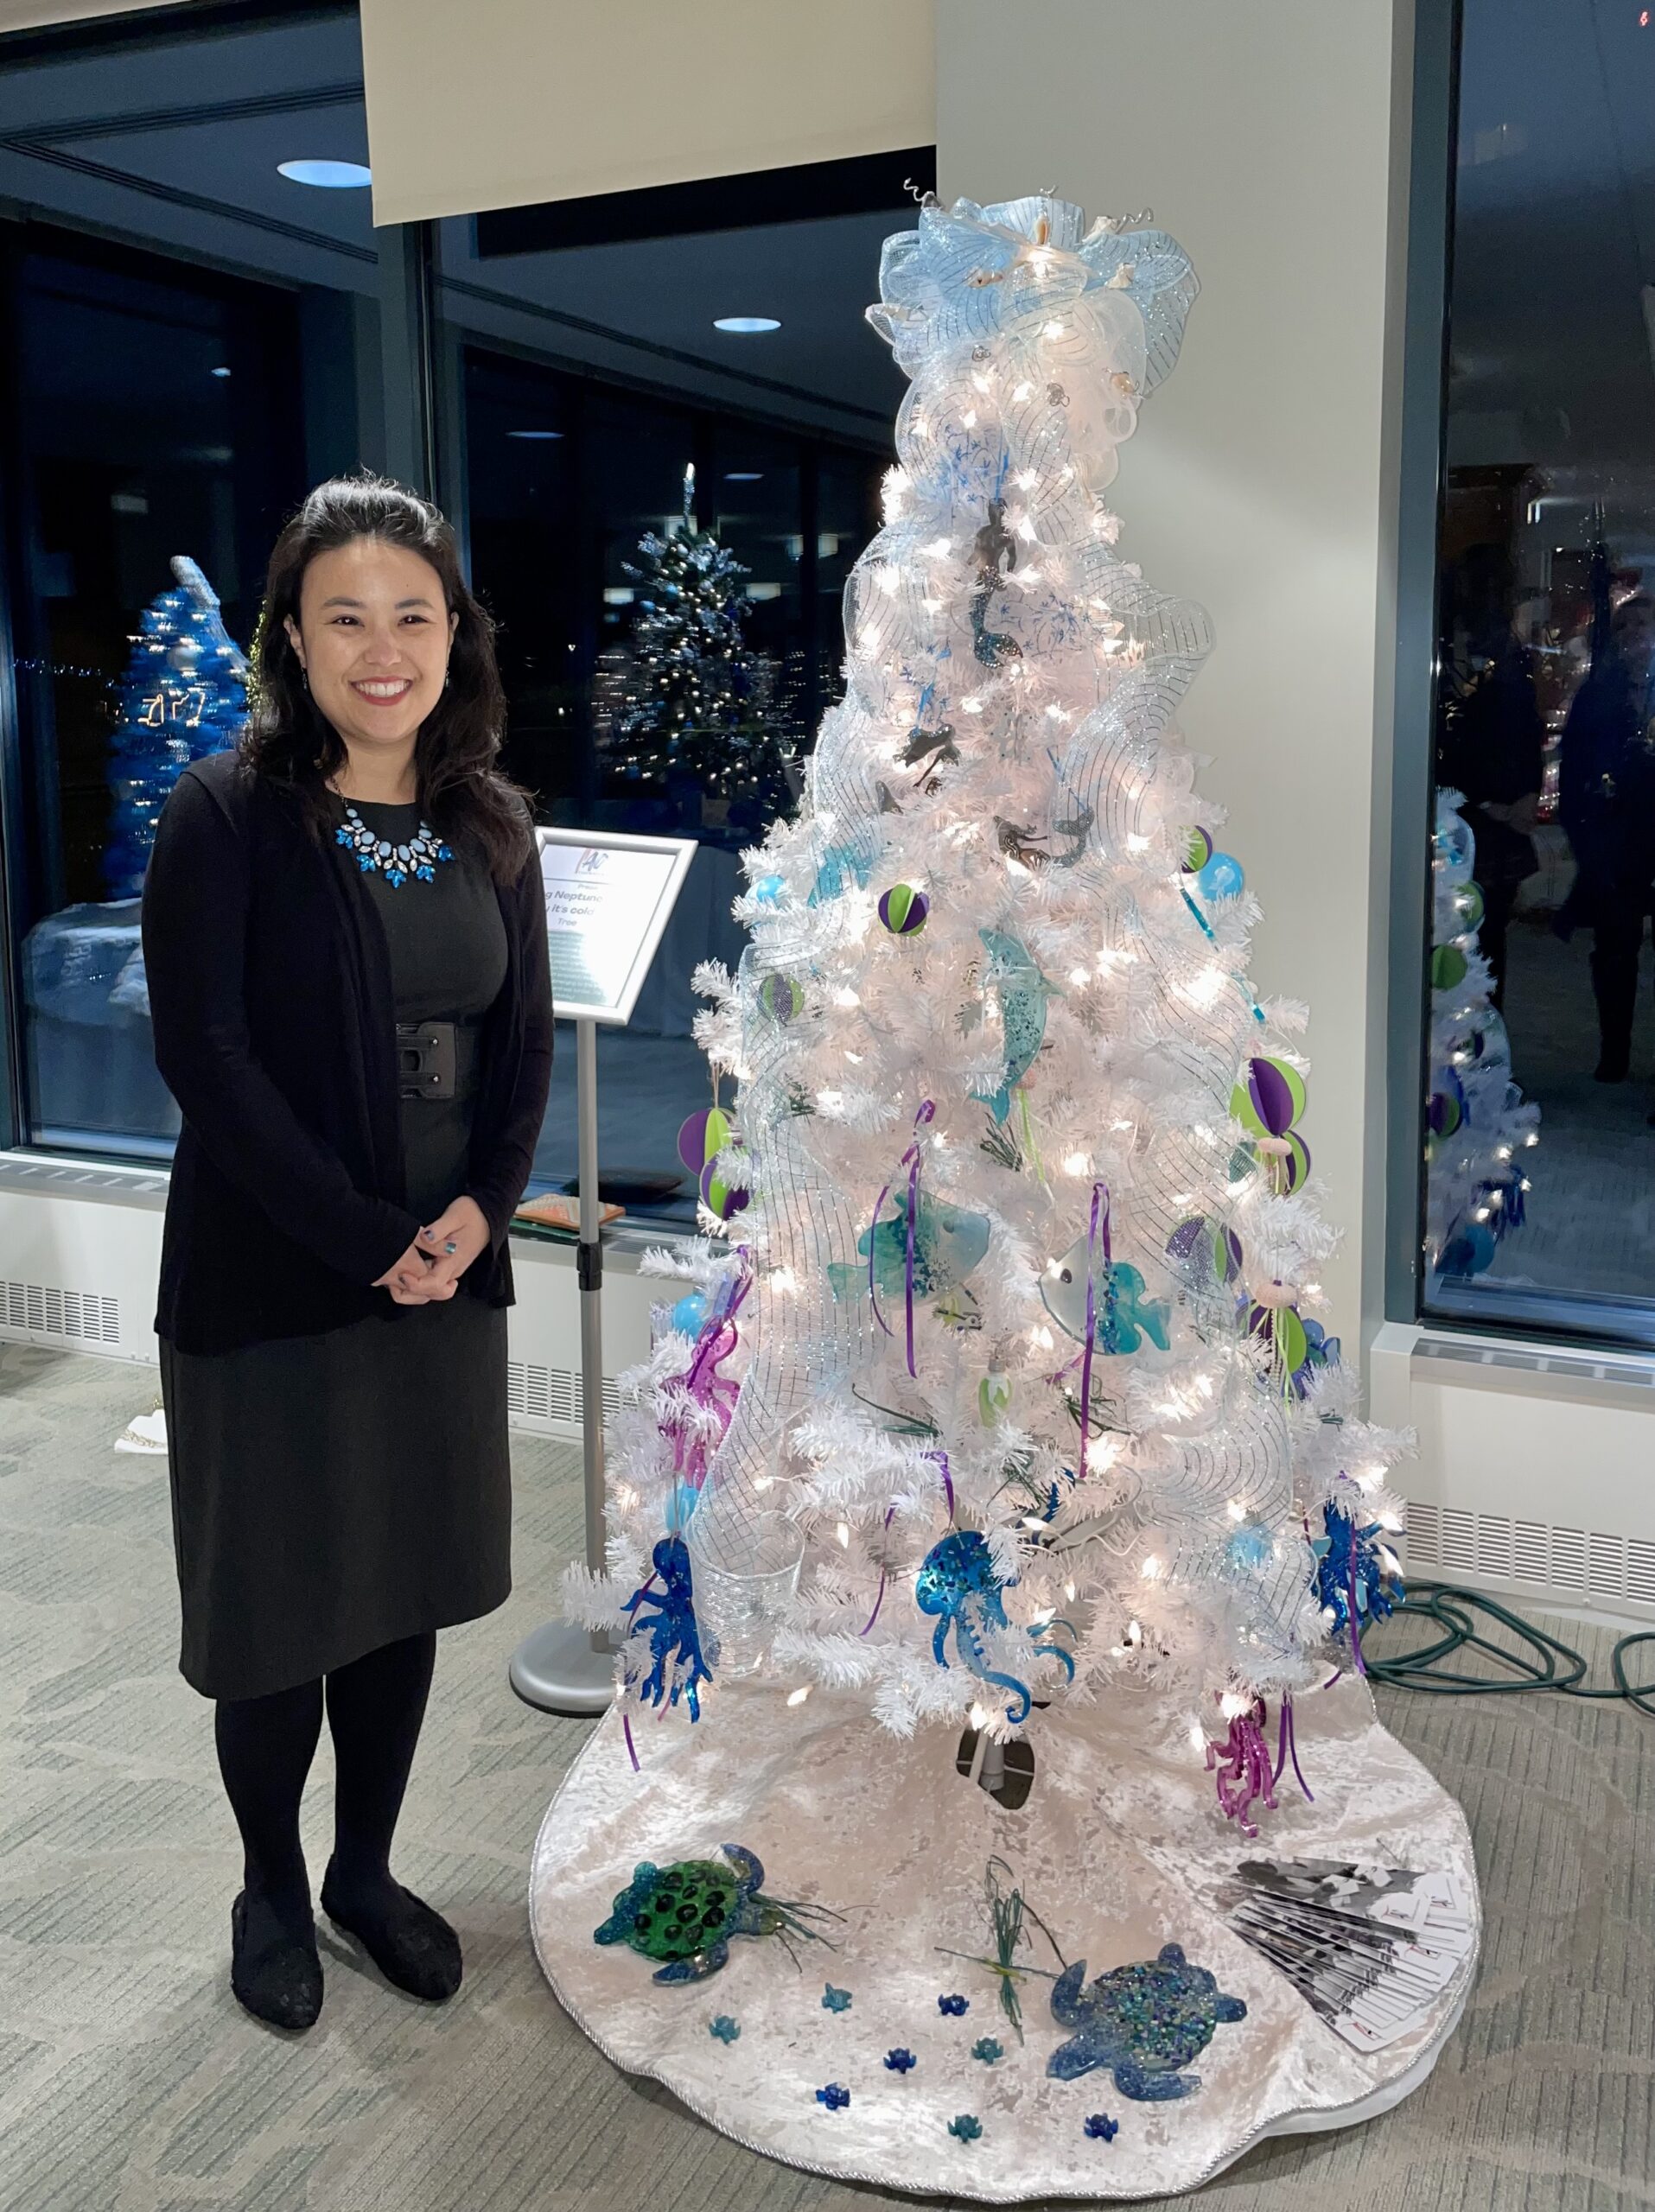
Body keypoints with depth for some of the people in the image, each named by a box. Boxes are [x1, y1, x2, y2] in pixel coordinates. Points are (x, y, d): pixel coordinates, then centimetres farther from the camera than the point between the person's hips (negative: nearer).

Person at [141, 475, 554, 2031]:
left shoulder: (487, 825, 5)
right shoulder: (225, 814, -11)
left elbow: (523, 1043, 7)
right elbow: (205, 1055, -16)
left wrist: (476, 1210, -9)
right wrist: (369, 1240, -17)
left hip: (445, 1281, 5)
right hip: (268, 1288, -4)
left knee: (405, 1591, 17)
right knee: (277, 1608, 10)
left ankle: (366, 1869, 38)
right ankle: (271, 1890, 34)